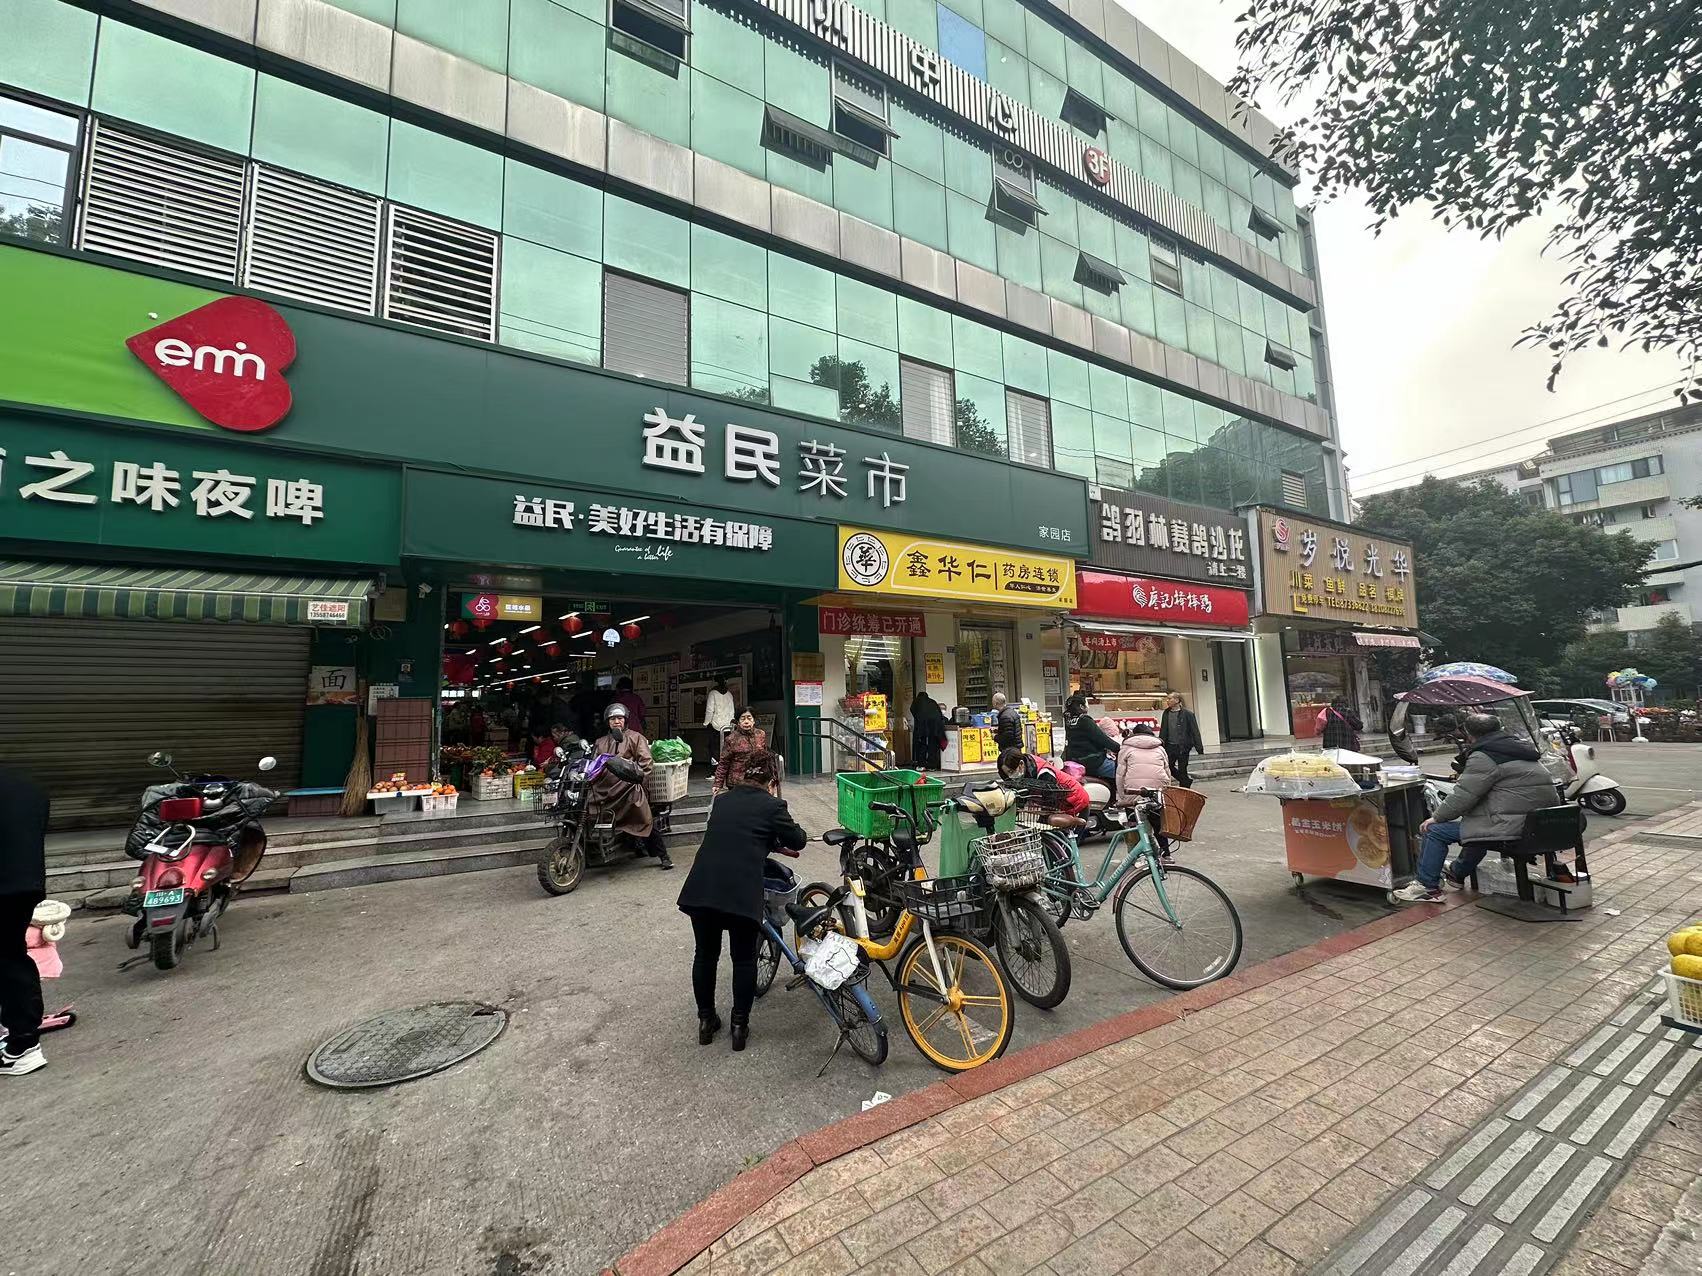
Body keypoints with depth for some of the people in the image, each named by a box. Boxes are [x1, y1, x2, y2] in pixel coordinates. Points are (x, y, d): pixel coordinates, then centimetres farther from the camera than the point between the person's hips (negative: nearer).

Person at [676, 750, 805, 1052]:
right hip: (741, 893, -5)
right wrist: (794, 832, 32)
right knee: (744, 959, 15)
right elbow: (797, 841, 9)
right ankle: (739, 1026, 25)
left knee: (705, 955, 22)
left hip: (700, 888, 5)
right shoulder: (772, 806, 0)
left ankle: (705, 1021, 35)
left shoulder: (722, 800, 16)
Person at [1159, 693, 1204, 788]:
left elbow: (1195, 731, -8)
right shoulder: (1166, 713, 7)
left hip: (1183, 746, -5)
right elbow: (1163, 730, 12)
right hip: (1170, 746, 5)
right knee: (1168, 767, 3)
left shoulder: (1187, 713, -7)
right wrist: (1160, 744, 7)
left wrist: (1200, 749, -11)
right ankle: (1186, 782, 25)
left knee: (1182, 770, 0)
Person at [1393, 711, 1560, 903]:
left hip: (1513, 829, -10)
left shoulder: (1484, 757, -14)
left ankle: (1428, 887, 5)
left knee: (1435, 830, -2)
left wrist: (1436, 818, -1)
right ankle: (1457, 873, 47)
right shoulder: (1522, 746, 16)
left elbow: (1462, 797, -14)